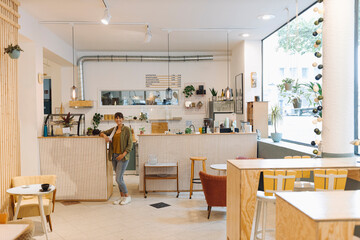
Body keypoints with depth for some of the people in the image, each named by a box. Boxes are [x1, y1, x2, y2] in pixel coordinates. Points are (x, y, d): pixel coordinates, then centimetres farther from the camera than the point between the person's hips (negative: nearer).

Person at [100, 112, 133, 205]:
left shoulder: (126, 129, -7)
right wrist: (104, 136, -4)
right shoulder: (113, 129, 10)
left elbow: (130, 145, -9)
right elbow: (101, 133, 19)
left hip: (123, 157, -6)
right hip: (114, 156, 6)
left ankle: (127, 196, 8)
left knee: (118, 179, -9)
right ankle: (122, 197, 22)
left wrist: (123, 154, -19)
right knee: (119, 178, 12)